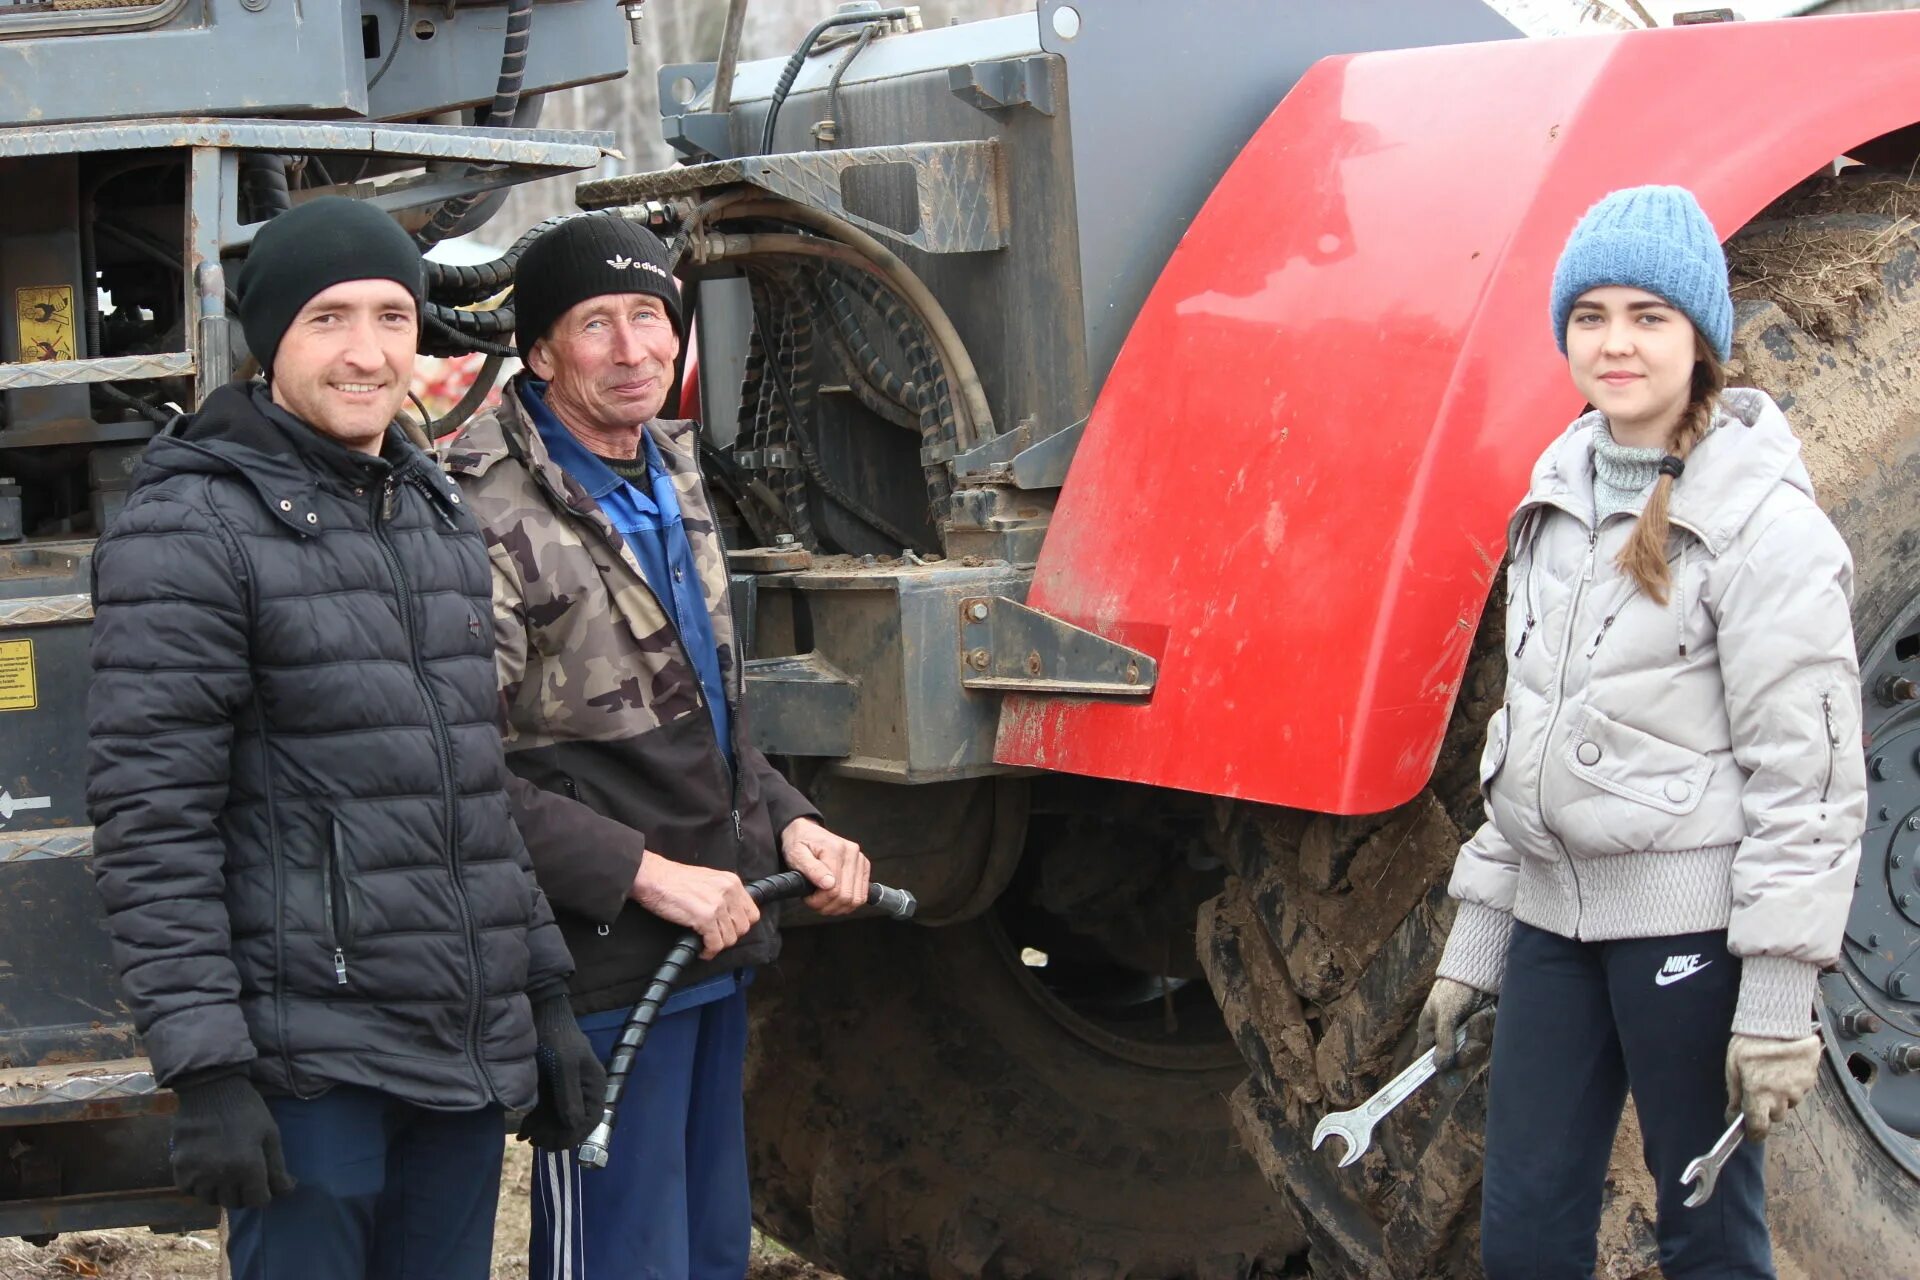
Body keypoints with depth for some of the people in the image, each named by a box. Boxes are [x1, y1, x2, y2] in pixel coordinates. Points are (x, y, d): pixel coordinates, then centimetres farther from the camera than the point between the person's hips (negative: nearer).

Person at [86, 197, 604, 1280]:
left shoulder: (443, 515, 15)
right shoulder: (192, 530, -8)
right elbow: (152, 823, -13)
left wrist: (547, 998, 17)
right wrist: (204, 1069, -18)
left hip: (470, 1062, 7)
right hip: (310, 1064, -7)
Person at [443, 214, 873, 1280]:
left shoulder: (670, 480, 12)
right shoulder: (494, 517, -17)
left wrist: (785, 824, 7)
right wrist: (643, 873, -23)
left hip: (712, 943, 9)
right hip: (603, 968, -9)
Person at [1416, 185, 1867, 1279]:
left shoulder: (1762, 523, -11)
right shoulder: (1559, 501, 11)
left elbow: (1808, 773, -14)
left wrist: (1778, 1005, -17)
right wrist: (1474, 947, 17)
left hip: (1690, 926, -7)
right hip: (1556, 913, 7)